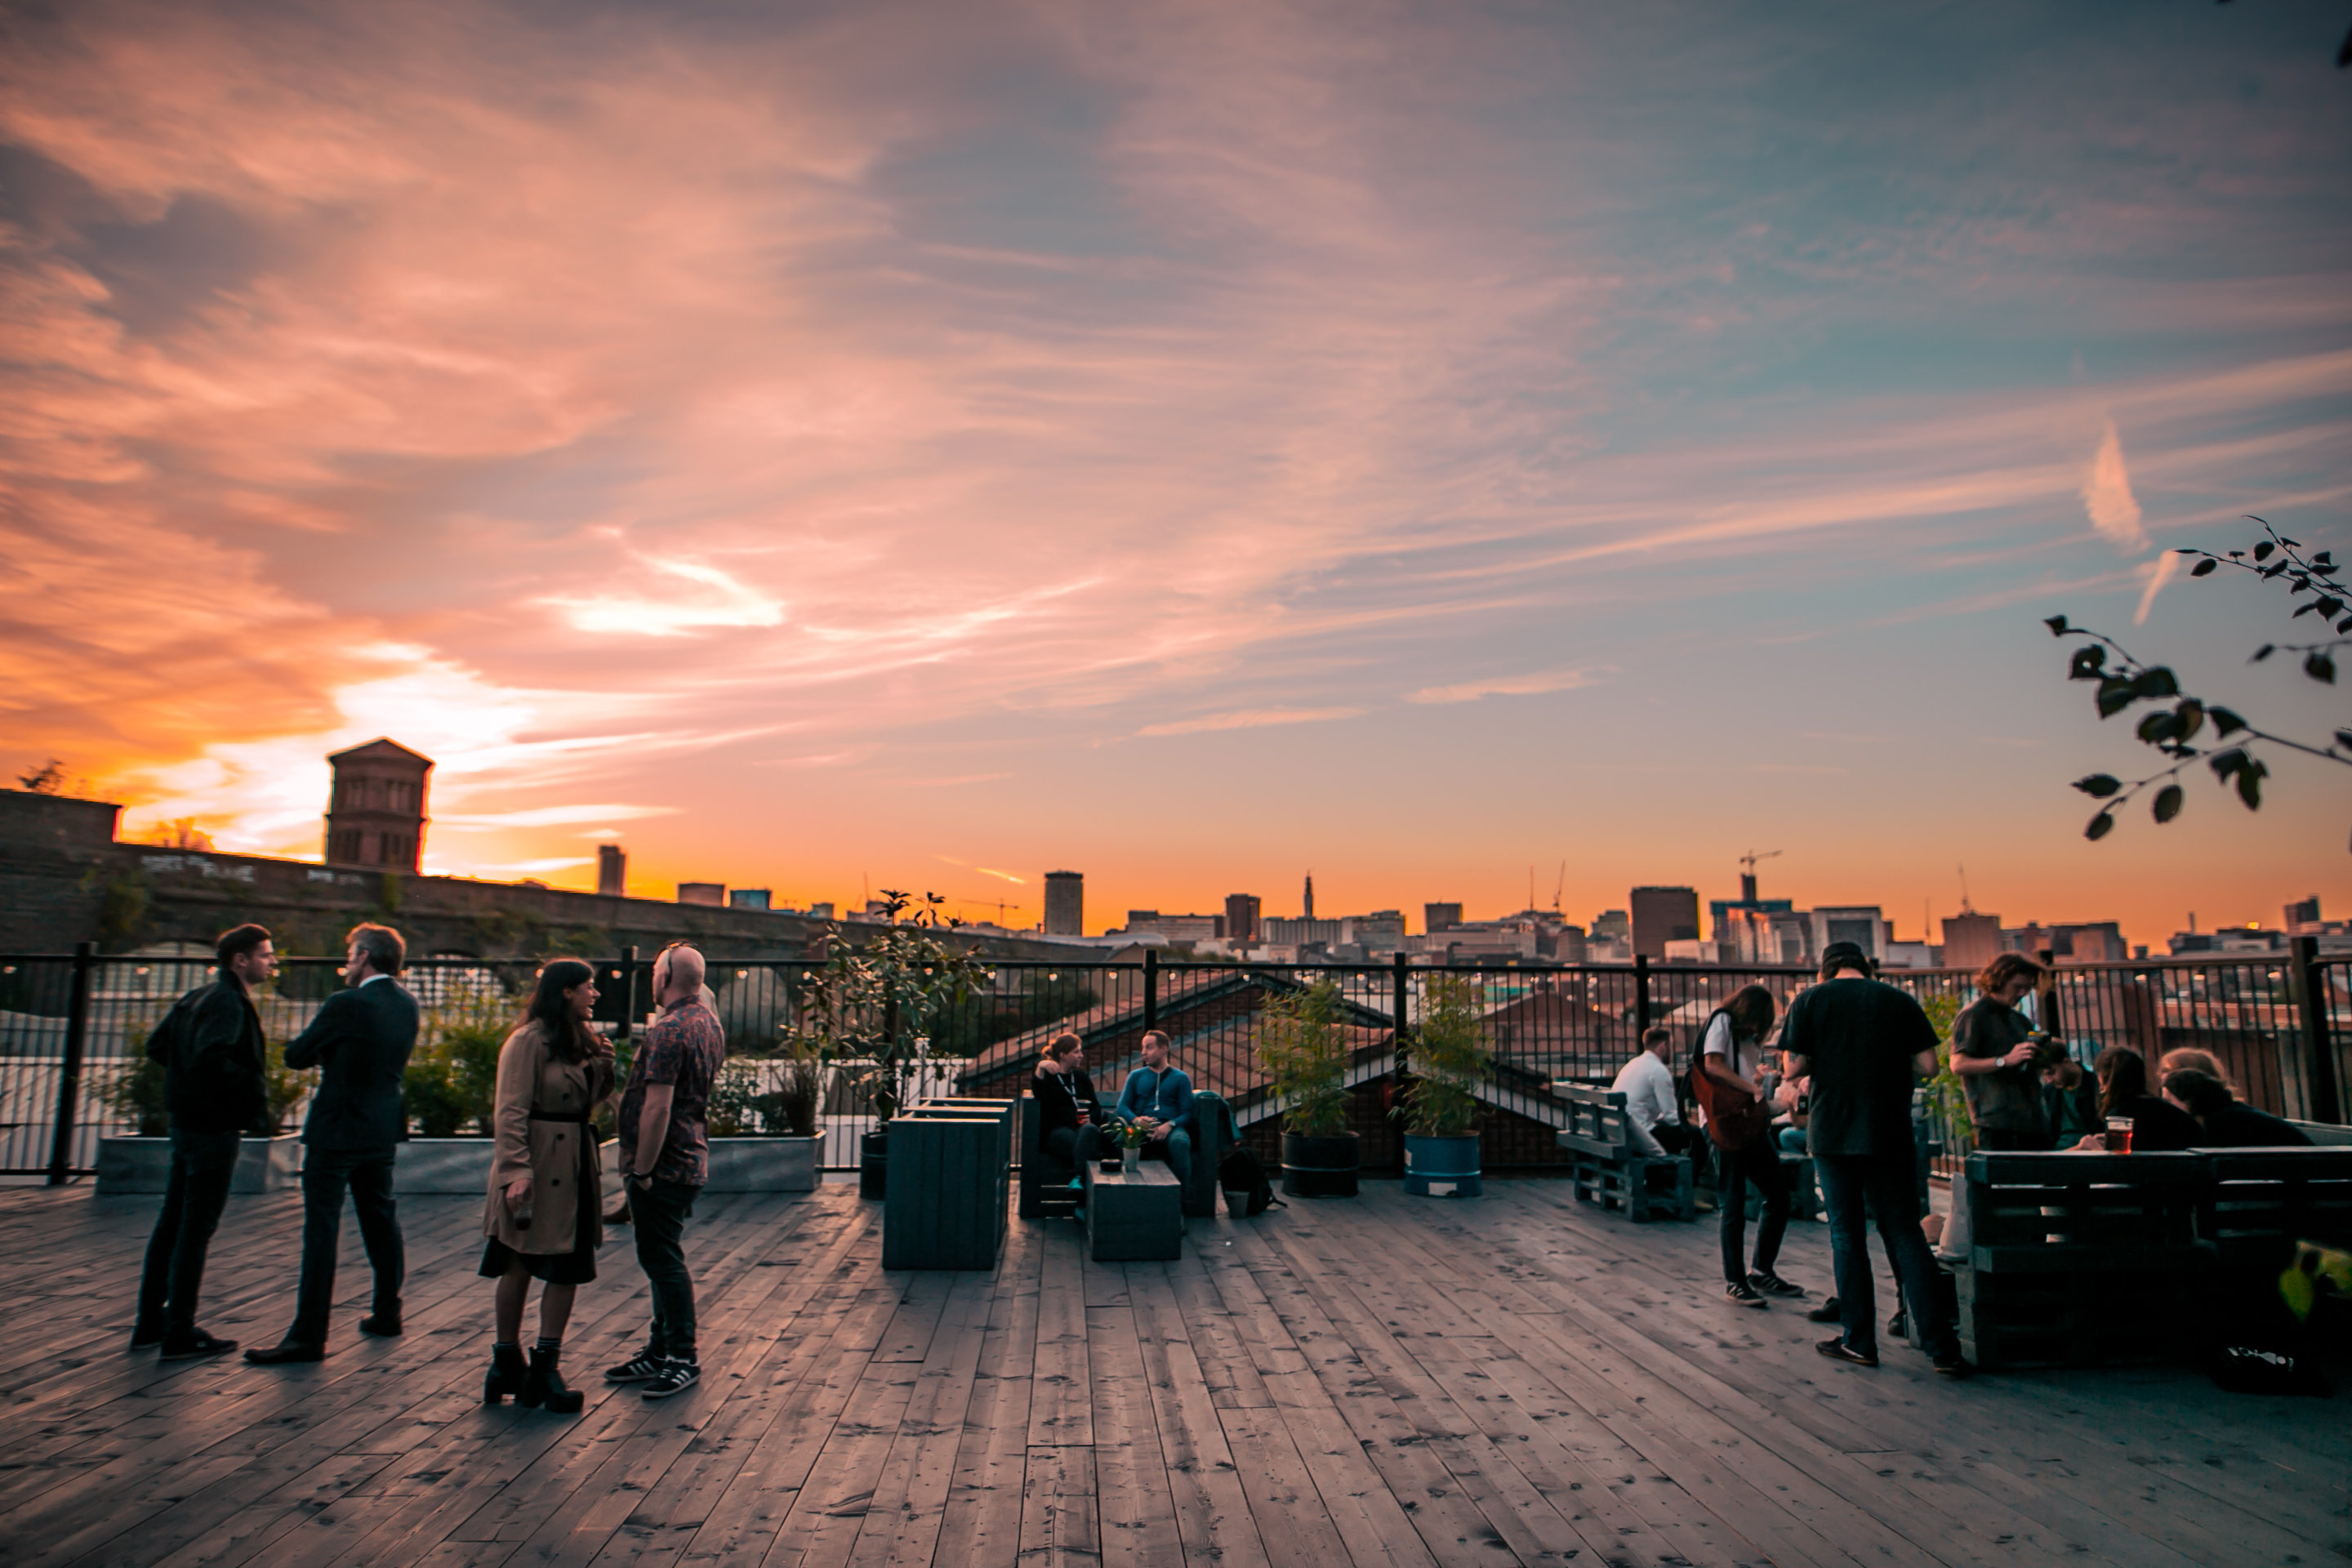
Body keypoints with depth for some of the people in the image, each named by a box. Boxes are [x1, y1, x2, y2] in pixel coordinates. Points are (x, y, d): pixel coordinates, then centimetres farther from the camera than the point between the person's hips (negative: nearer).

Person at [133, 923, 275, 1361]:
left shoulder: (198, 997, 12)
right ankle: (179, 1335, 7)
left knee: (172, 1222, 17)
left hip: (187, 1122, 10)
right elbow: (211, 1057, -30)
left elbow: (156, 1045, 18)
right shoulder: (227, 1002, -18)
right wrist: (254, 1088, -19)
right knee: (197, 1228, -1)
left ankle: (150, 1323, 27)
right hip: (215, 1126, -10)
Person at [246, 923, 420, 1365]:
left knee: (322, 1229, -2)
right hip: (382, 1129, 7)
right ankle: (388, 1313, 28)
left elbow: (296, 1055, -10)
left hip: (337, 1130, -7)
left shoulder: (347, 1005, -17)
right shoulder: (407, 1003, 4)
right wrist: (335, 1055, 10)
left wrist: (320, 1054, 10)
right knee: (381, 1220, 17)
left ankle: (309, 1334, 1)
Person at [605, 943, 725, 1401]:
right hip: (691, 1160, 10)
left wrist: (641, 1170, -18)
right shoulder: (710, 1024, 12)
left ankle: (684, 1359, 7)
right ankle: (659, 1351, 28)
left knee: (663, 1260, -1)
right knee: (662, 1259, 18)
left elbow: (657, 1107, -25)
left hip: (663, 1166, -10)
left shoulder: (669, 1030, -20)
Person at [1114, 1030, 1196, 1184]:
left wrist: (1170, 1125, -14)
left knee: (1180, 1142, -39)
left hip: (1170, 1129, -1)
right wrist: (1136, 1120, -9)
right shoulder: (1136, 1076, 25)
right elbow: (1122, 1107, 15)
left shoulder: (1180, 1078, 18)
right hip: (1142, 1128, 1)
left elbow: (1187, 1112, 8)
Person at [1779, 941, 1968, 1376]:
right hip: (1891, 1136, 2)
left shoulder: (1809, 1000, 0)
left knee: (1846, 1234, 7)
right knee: (1905, 1234, 7)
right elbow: (1927, 1067, 1)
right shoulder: (1900, 1002, 5)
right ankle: (1943, 1348, 5)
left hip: (1834, 1133, -2)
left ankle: (1859, 1341, 13)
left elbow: (1794, 1068, -6)